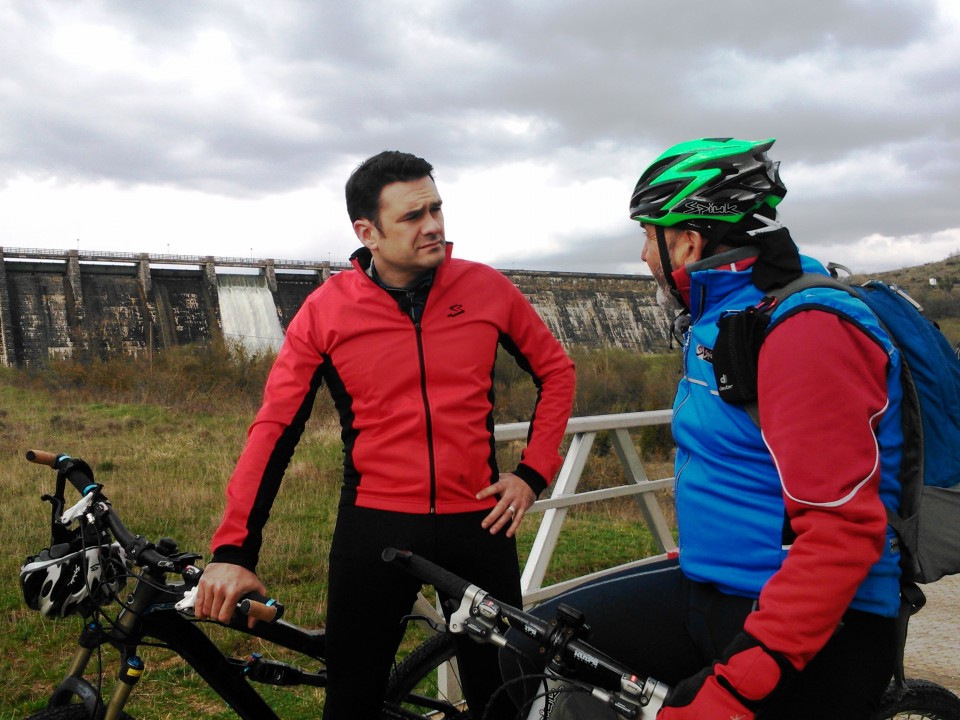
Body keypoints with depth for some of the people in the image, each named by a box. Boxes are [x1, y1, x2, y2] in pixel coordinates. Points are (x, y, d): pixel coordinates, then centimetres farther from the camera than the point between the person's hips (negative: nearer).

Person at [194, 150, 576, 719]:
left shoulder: (487, 288, -3)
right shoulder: (326, 310, -5)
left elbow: (557, 372, 10)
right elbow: (275, 427, -6)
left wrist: (533, 473, 2)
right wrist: (233, 550, -12)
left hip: (477, 523, 1)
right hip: (375, 527, -1)